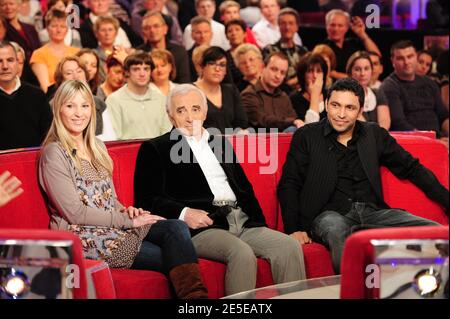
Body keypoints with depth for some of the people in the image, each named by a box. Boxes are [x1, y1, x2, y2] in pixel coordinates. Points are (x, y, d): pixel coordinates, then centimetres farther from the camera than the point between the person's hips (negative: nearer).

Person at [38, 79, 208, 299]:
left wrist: (125, 210, 0)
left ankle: (195, 296, -35)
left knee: (176, 228, -23)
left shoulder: (98, 147, 19)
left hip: (111, 225, 7)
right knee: (170, 256, -26)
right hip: (83, 236, -7)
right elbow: (75, 213, -12)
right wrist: (127, 220, -13)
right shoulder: (54, 153, -6)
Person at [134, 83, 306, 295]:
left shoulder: (221, 143, 26)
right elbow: (146, 200, -2)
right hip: (201, 228, -6)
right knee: (243, 254, -33)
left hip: (243, 223, 6)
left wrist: (261, 226, 9)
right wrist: (183, 213, -17)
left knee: (290, 247, -18)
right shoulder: (155, 149, 8)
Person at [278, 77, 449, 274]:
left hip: (373, 212, 4)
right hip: (330, 214, -3)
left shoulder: (375, 135, 17)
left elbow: (412, 168, 22)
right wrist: (293, 230, -11)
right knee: (338, 234, -41)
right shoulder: (307, 136, 9)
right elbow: (289, 185, 4)